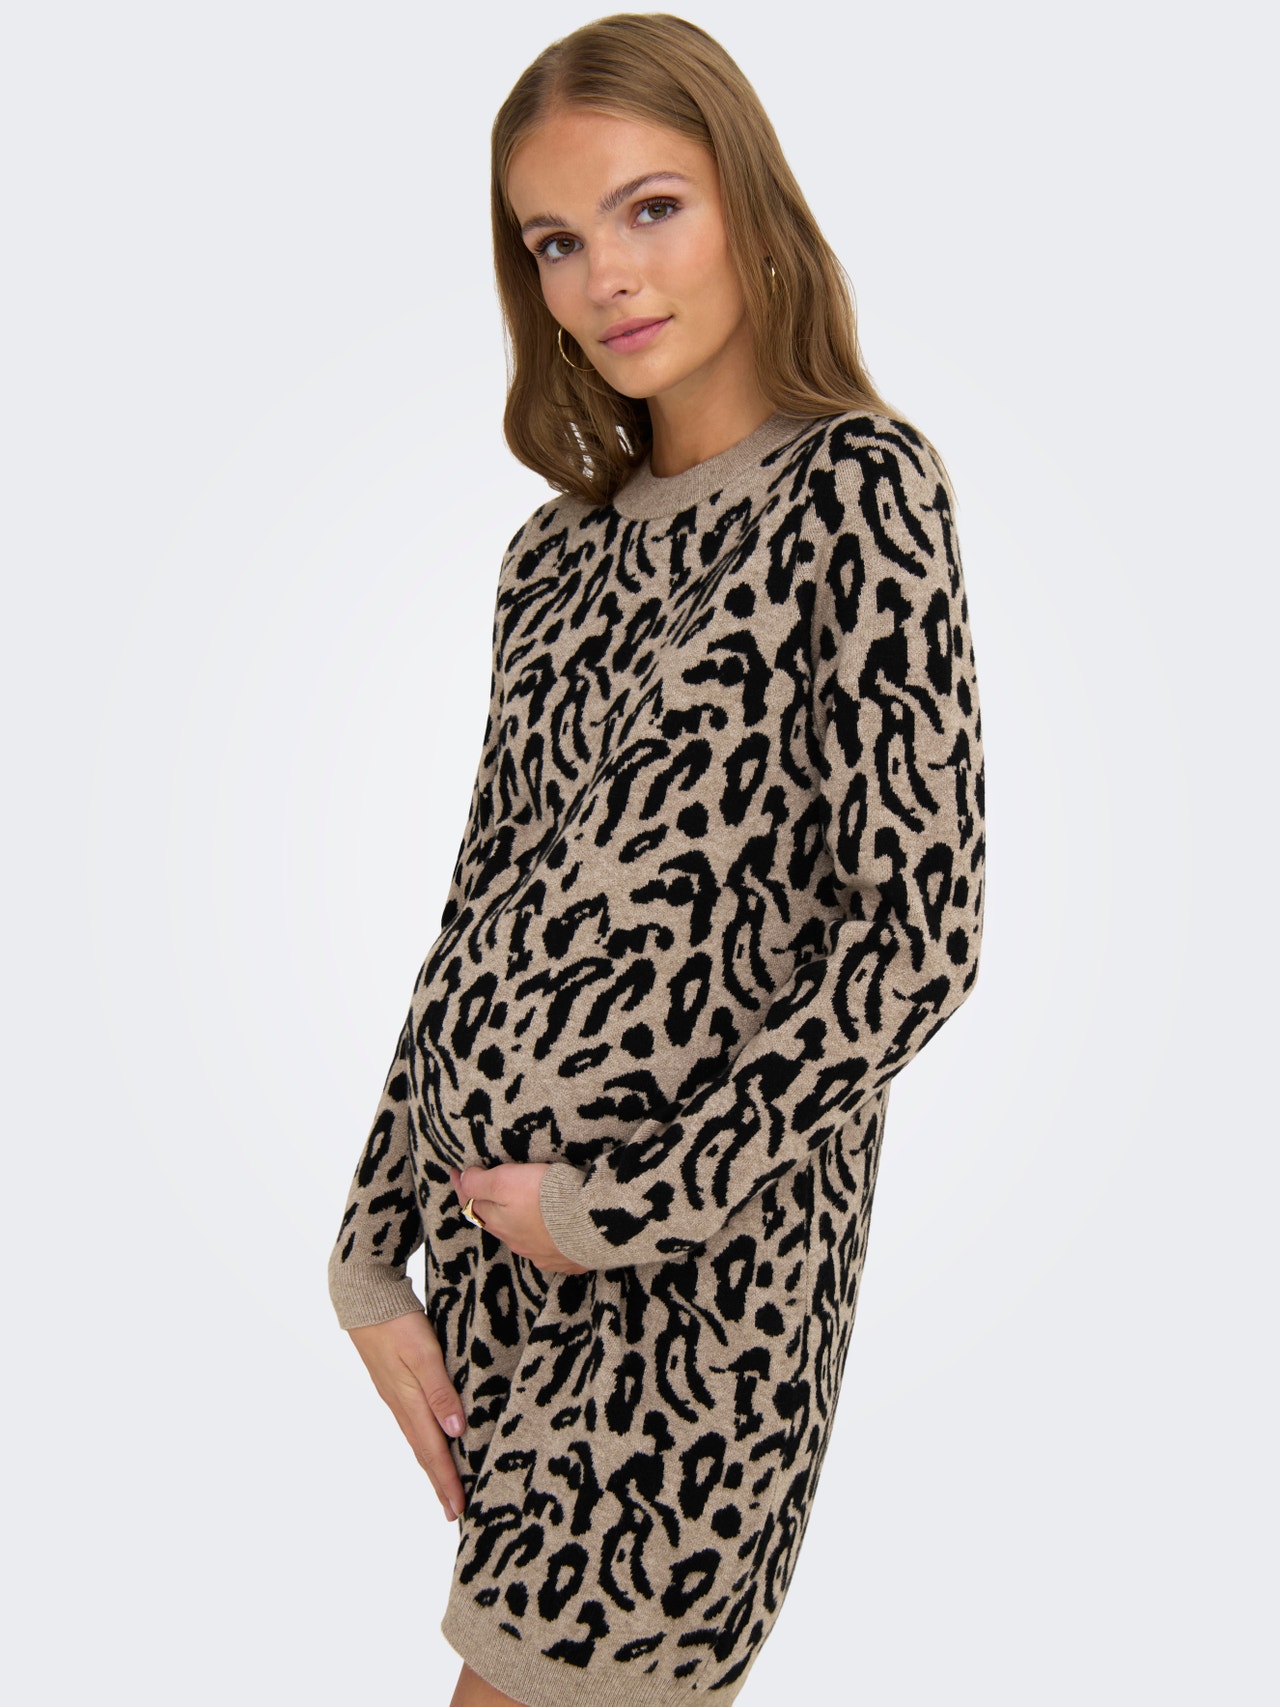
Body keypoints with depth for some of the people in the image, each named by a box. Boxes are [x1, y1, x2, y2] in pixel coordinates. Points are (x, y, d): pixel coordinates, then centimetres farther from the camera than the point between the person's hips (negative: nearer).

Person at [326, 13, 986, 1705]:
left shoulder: (855, 489, -8)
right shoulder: (559, 551, 10)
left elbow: (921, 930, -14)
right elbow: (482, 922, 10)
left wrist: (624, 1202, -13)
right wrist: (378, 1255, 6)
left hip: (699, 1245, -6)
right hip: (495, 1227, 6)